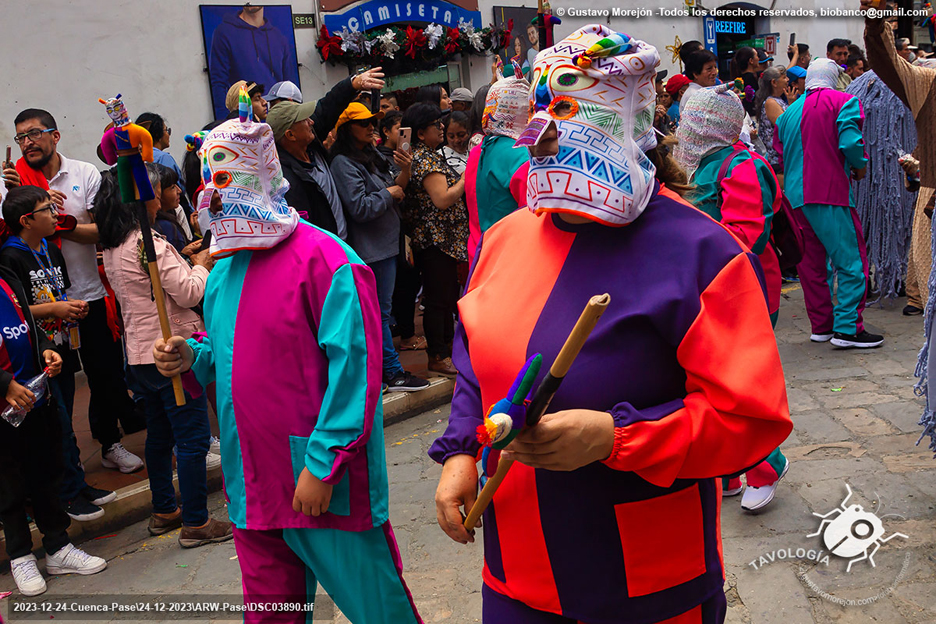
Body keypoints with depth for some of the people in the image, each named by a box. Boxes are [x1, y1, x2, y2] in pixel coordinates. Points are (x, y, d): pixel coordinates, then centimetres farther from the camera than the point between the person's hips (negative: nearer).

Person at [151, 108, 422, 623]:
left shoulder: (323, 258, -15)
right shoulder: (225, 269, 11)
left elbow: (354, 367, -21)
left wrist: (324, 465, -23)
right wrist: (192, 358, 1)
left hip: (323, 483, -7)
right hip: (252, 483, 8)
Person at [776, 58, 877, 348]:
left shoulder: (789, 111, 14)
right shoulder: (842, 102, -3)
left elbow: (780, 151, 15)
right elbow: (850, 142, -16)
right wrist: (860, 166, 2)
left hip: (796, 196, 6)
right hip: (832, 193, -6)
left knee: (811, 262, 12)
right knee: (851, 261, -2)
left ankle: (821, 326, 17)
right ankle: (847, 328, -7)